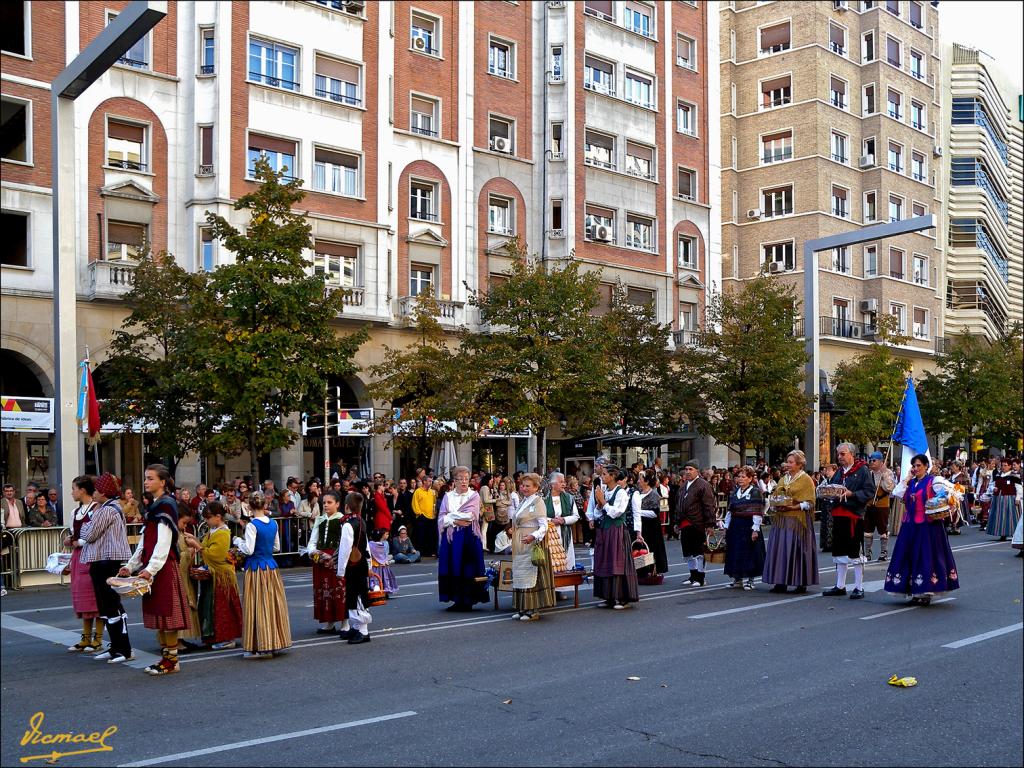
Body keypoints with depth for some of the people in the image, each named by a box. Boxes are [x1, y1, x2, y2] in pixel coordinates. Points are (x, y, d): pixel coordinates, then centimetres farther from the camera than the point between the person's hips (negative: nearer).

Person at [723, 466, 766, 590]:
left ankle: (748, 579, 7)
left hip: (748, 526, -6)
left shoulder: (755, 492, -7)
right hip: (735, 526, 6)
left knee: (749, 552, -1)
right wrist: (726, 526, 12)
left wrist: (755, 529, -16)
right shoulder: (735, 491, 12)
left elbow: (757, 512, -12)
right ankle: (737, 578, 16)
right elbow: (729, 510, 15)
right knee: (735, 551, 7)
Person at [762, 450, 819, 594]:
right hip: (781, 520, 6)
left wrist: (793, 507, -20)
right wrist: (776, 506, -2)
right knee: (780, 549, 3)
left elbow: (809, 503, -8)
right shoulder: (783, 480, 17)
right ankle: (781, 582, 7)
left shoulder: (806, 479, -2)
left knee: (796, 550, -6)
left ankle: (801, 584, 1)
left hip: (797, 521, -6)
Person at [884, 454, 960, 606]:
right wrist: (907, 478, 2)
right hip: (910, 526, 6)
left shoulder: (933, 481, -4)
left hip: (927, 527, -6)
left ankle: (926, 593, 2)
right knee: (910, 557, 5)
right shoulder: (910, 483, 14)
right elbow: (897, 493, 0)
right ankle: (916, 593, 13)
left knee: (926, 557, -4)